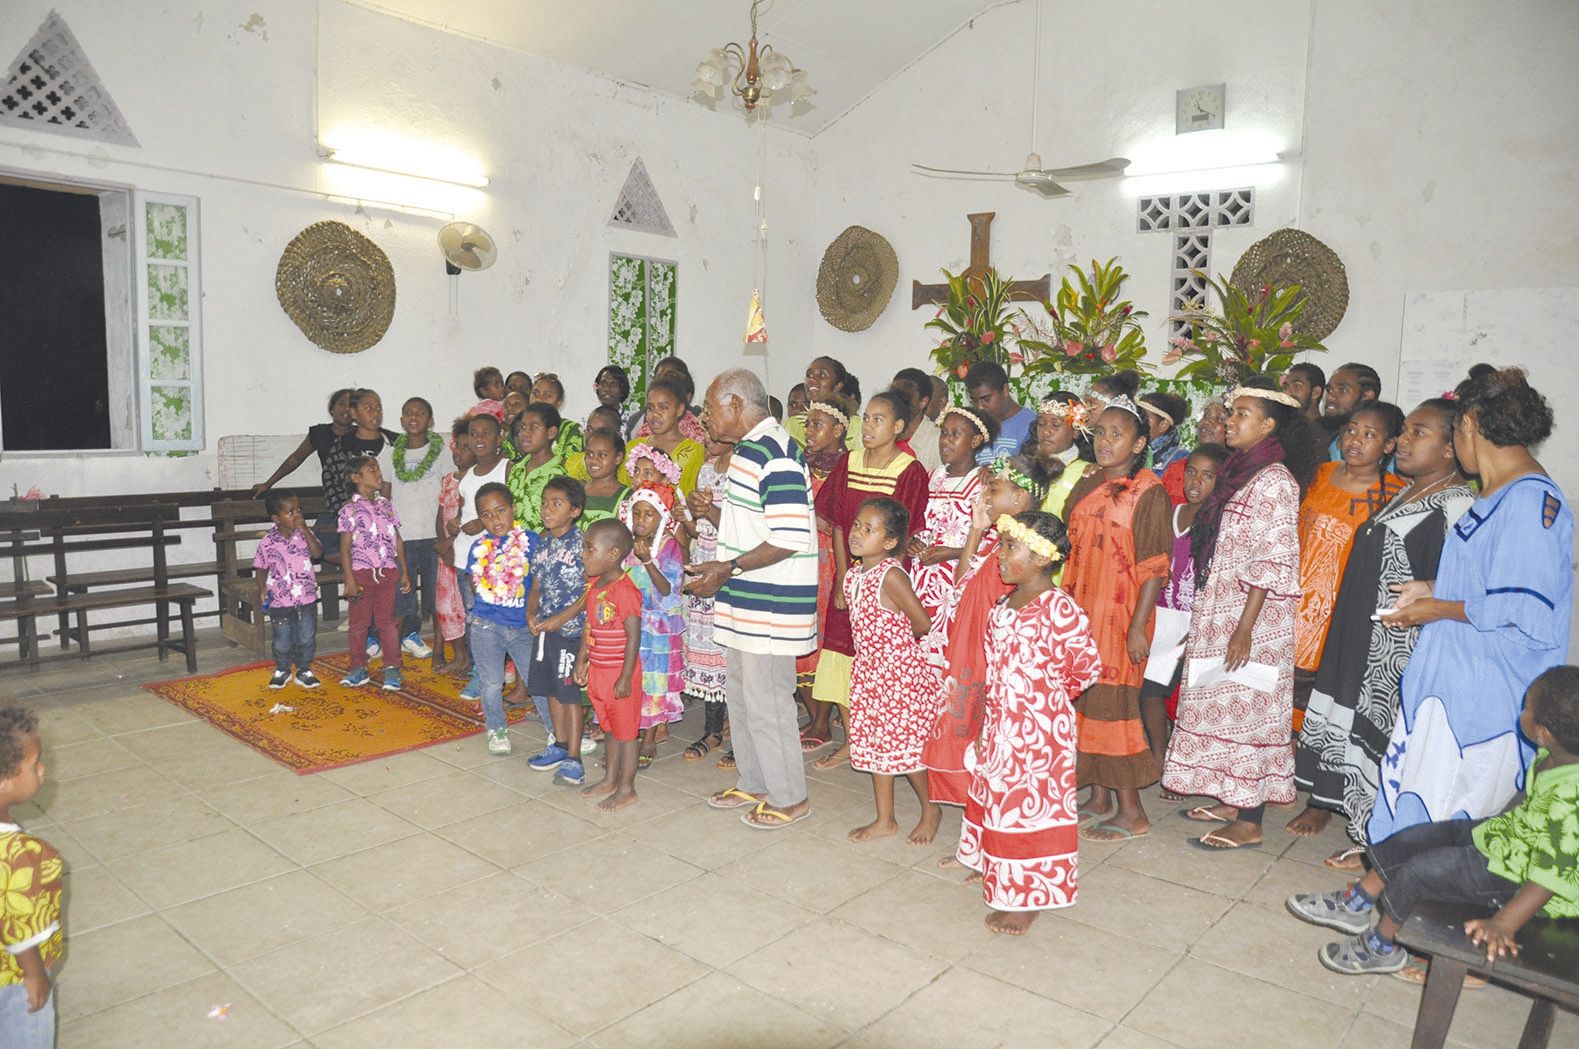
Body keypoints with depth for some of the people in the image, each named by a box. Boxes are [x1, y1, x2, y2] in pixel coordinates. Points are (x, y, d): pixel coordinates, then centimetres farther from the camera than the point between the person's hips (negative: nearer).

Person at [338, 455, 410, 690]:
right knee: (359, 622, 7)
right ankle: (358, 667, 19)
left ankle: (392, 668, 14)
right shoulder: (349, 510, -5)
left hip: (387, 572, 3)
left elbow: (397, 541, 10)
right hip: (361, 573, -2)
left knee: (386, 620, 7)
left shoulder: (385, 505, 7)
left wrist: (404, 572, 9)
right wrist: (349, 580, -11)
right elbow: (345, 547, -6)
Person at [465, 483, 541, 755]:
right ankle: (497, 730, 32)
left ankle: (556, 729, 19)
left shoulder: (530, 541, -7)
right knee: (492, 684, 10)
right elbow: (475, 585, 10)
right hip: (486, 626, 1)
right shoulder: (478, 547, 0)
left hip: (523, 626, -1)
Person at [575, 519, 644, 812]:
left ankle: (627, 789, 17)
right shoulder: (594, 585, 4)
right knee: (611, 728, 21)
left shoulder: (625, 591, -22)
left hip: (620, 673, -8)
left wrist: (625, 678, -20)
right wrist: (582, 661, 14)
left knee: (625, 730, 5)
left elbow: (633, 637, -21)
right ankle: (610, 779, 35)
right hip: (598, 671, 8)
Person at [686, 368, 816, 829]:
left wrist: (729, 568, -20)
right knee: (742, 697, 20)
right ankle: (753, 784, 36)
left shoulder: (773, 453, -20)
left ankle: (788, 798, 18)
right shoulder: (748, 450, 13)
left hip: (770, 606, -10)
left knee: (765, 703, 1)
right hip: (746, 602, 10)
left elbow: (791, 537, -26)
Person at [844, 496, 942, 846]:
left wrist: (899, 644, 2)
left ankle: (931, 810, 27)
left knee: (906, 746, 4)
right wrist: (893, 639, 4)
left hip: (901, 675, -8)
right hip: (868, 671, 8)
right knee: (875, 745, 14)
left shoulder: (891, 575, -21)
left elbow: (923, 624, -17)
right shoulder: (852, 574, 3)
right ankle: (884, 820, 28)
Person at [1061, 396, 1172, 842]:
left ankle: (1131, 812, 10)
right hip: (1080, 611, 7)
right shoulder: (1086, 485, 10)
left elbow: (1154, 566, -12)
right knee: (1082, 701, 11)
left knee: (1112, 704, -4)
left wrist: (1138, 626, -16)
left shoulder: (1148, 492, -9)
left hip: (1120, 614, -6)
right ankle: (1099, 799, 25)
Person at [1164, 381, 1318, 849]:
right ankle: (1232, 801, 27)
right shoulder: (1237, 472, 12)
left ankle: (1249, 823, 9)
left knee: (1245, 709, -1)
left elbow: (1273, 562, -19)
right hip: (1217, 614, 9)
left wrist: (1244, 628, -21)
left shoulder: (1274, 480, -15)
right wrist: (1202, 620, 17)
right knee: (1222, 707, 14)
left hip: (1250, 619, -9)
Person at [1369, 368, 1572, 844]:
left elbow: (1526, 611, -21)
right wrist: (1433, 589, 12)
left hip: (1486, 696, -9)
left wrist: (1440, 609, -11)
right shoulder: (1495, 496, 13)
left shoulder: (1531, 499, -18)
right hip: (1450, 677, 9)